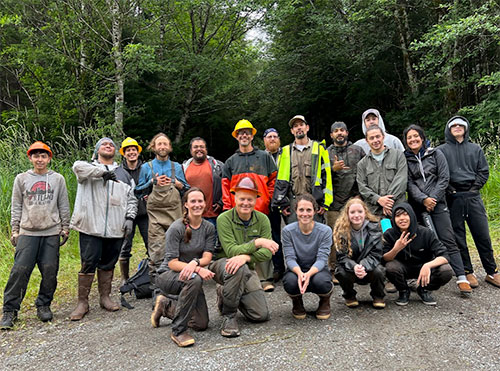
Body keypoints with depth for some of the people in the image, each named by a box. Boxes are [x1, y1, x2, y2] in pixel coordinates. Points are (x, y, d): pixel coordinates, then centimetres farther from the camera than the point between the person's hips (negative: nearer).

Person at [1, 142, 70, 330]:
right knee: (20, 270, -6)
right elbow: (16, 207, 10)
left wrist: (65, 228, 7)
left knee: (50, 271, 0)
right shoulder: (21, 179, 9)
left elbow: (64, 206, 11)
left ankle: (44, 305, 17)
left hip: (52, 233, 1)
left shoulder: (58, 179, 8)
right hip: (28, 232, 0)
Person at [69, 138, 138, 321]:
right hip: (91, 226, -3)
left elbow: (131, 199, 18)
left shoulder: (123, 174, 19)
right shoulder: (90, 167, 6)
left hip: (115, 228, 4)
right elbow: (78, 166, -19)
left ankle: (105, 297, 24)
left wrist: (129, 218, 4)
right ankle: (82, 302, 6)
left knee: (108, 264, 11)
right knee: (88, 264, -5)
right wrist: (104, 171, -19)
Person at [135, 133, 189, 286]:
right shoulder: (146, 167, 11)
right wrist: (153, 182, -4)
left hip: (175, 211, 2)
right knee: (156, 247, -9)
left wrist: (176, 183, -2)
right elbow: (139, 191, 10)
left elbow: (186, 189, 16)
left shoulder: (177, 167, 14)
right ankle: (155, 279, -3)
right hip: (155, 212, -1)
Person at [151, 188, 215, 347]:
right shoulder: (176, 228, -18)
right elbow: (172, 262, -20)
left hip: (192, 277, 6)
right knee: (195, 279, -38)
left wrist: (194, 263, -33)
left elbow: (207, 257, -10)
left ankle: (165, 305, 23)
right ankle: (178, 331, -23)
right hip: (168, 276, -5)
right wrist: (198, 270, -34)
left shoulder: (209, 228, -2)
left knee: (201, 324, -1)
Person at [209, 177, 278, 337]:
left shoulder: (262, 219, -4)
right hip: (222, 264, -4)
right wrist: (257, 243, -32)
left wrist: (246, 257, -32)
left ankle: (225, 294, 21)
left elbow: (267, 253, -13)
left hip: (247, 270, 5)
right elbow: (231, 251, -24)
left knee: (261, 315, -4)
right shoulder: (224, 219, -15)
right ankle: (228, 315, -18)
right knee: (239, 268, -40)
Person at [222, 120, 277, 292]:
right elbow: (226, 185, 12)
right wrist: (228, 207, 2)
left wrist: (267, 199, 0)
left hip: (260, 208, -2)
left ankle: (265, 279, -3)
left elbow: (273, 179, 11)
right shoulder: (231, 161, 16)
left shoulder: (264, 157, 12)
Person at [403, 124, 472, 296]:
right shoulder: (405, 159, 7)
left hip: (438, 203, -1)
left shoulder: (435, 154, 7)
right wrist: (424, 199, -14)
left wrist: (433, 199, -9)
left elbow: (444, 178, 0)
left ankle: (461, 278, -5)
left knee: (448, 241, -5)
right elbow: (409, 184, -1)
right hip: (417, 206, 1)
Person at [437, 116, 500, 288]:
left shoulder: (475, 149, 15)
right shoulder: (441, 150, 6)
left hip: (473, 196, 2)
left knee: (483, 235, 3)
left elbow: (484, 171, 11)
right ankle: (467, 272, 13)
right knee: (458, 237, 2)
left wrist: (474, 187, -1)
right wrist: (449, 190, -9)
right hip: (453, 198, -2)